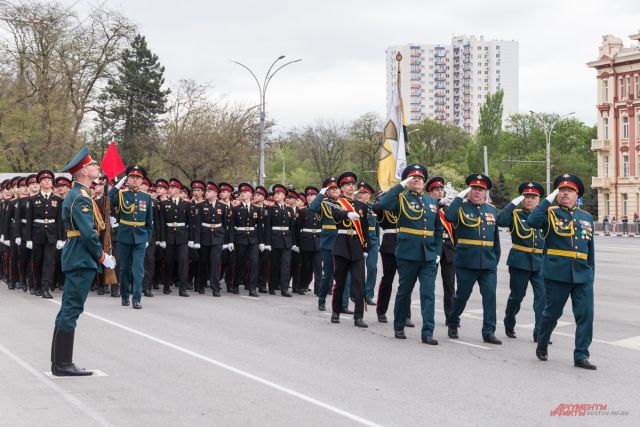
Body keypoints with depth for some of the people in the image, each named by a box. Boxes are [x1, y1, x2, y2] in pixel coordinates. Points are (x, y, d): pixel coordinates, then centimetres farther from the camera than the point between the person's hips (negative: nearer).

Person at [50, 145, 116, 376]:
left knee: (67, 310, 12)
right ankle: (63, 364, -5)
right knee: (71, 310, -8)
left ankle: (59, 362, 18)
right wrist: (102, 256, -12)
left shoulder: (74, 194, 17)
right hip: (82, 259, -11)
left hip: (75, 258, 11)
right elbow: (88, 233, -21)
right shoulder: (81, 198, -16)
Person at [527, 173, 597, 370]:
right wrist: (549, 199, -16)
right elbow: (532, 221, -21)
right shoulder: (550, 213, 1)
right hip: (557, 273, -3)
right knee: (552, 312, 7)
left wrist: (591, 273, 15)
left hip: (582, 275, 4)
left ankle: (581, 355, 2)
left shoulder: (586, 217, 14)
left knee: (586, 314, -4)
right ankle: (542, 346, 30)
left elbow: (590, 249, 18)